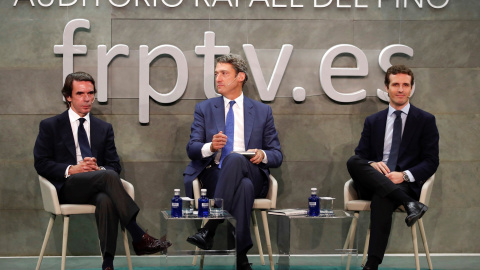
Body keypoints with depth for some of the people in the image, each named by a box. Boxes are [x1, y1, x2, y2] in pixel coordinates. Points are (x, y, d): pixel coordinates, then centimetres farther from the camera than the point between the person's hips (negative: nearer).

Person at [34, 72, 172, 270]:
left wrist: (99, 169, -10)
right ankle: (139, 238, -36)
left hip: (97, 188, 3)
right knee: (108, 176, -35)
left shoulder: (104, 128, 21)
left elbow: (115, 165, 15)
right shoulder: (50, 126, 12)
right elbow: (41, 163, 3)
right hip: (67, 188, -3)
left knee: (106, 201, -38)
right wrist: (70, 169, -13)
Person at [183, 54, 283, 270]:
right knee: (244, 186, -39)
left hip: (251, 174, 0)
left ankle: (210, 229, -44)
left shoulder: (262, 111, 15)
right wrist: (210, 146, -18)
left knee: (234, 158, -39)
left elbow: (277, 155, 14)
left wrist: (263, 155, -11)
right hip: (214, 175, 0)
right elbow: (191, 149, 6)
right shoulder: (204, 109, 16)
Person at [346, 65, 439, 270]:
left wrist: (405, 175, -15)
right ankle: (409, 203, -38)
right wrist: (372, 164, -12)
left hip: (406, 184, -3)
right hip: (372, 182, 3)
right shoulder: (373, 121, 19)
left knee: (381, 199, -39)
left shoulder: (426, 120, 11)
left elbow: (431, 161, 4)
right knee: (352, 162, -31)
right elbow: (360, 155, 14)